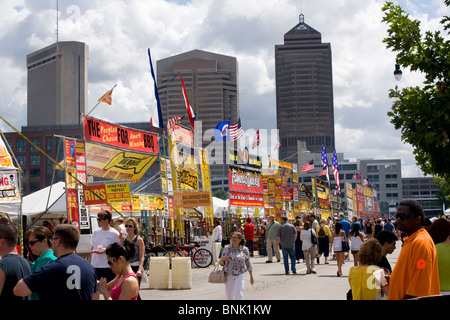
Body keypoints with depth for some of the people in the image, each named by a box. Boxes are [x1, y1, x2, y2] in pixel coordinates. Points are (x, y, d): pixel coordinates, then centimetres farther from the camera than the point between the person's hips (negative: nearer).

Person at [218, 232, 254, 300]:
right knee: (229, 296, 12)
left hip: (240, 275, -2)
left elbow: (248, 263, 5)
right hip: (228, 276, 2)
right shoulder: (226, 248, 0)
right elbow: (221, 263, 5)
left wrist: (251, 277, 9)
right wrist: (222, 259, -19)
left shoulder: (244, 250, -4)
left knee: (238, 296, -12)